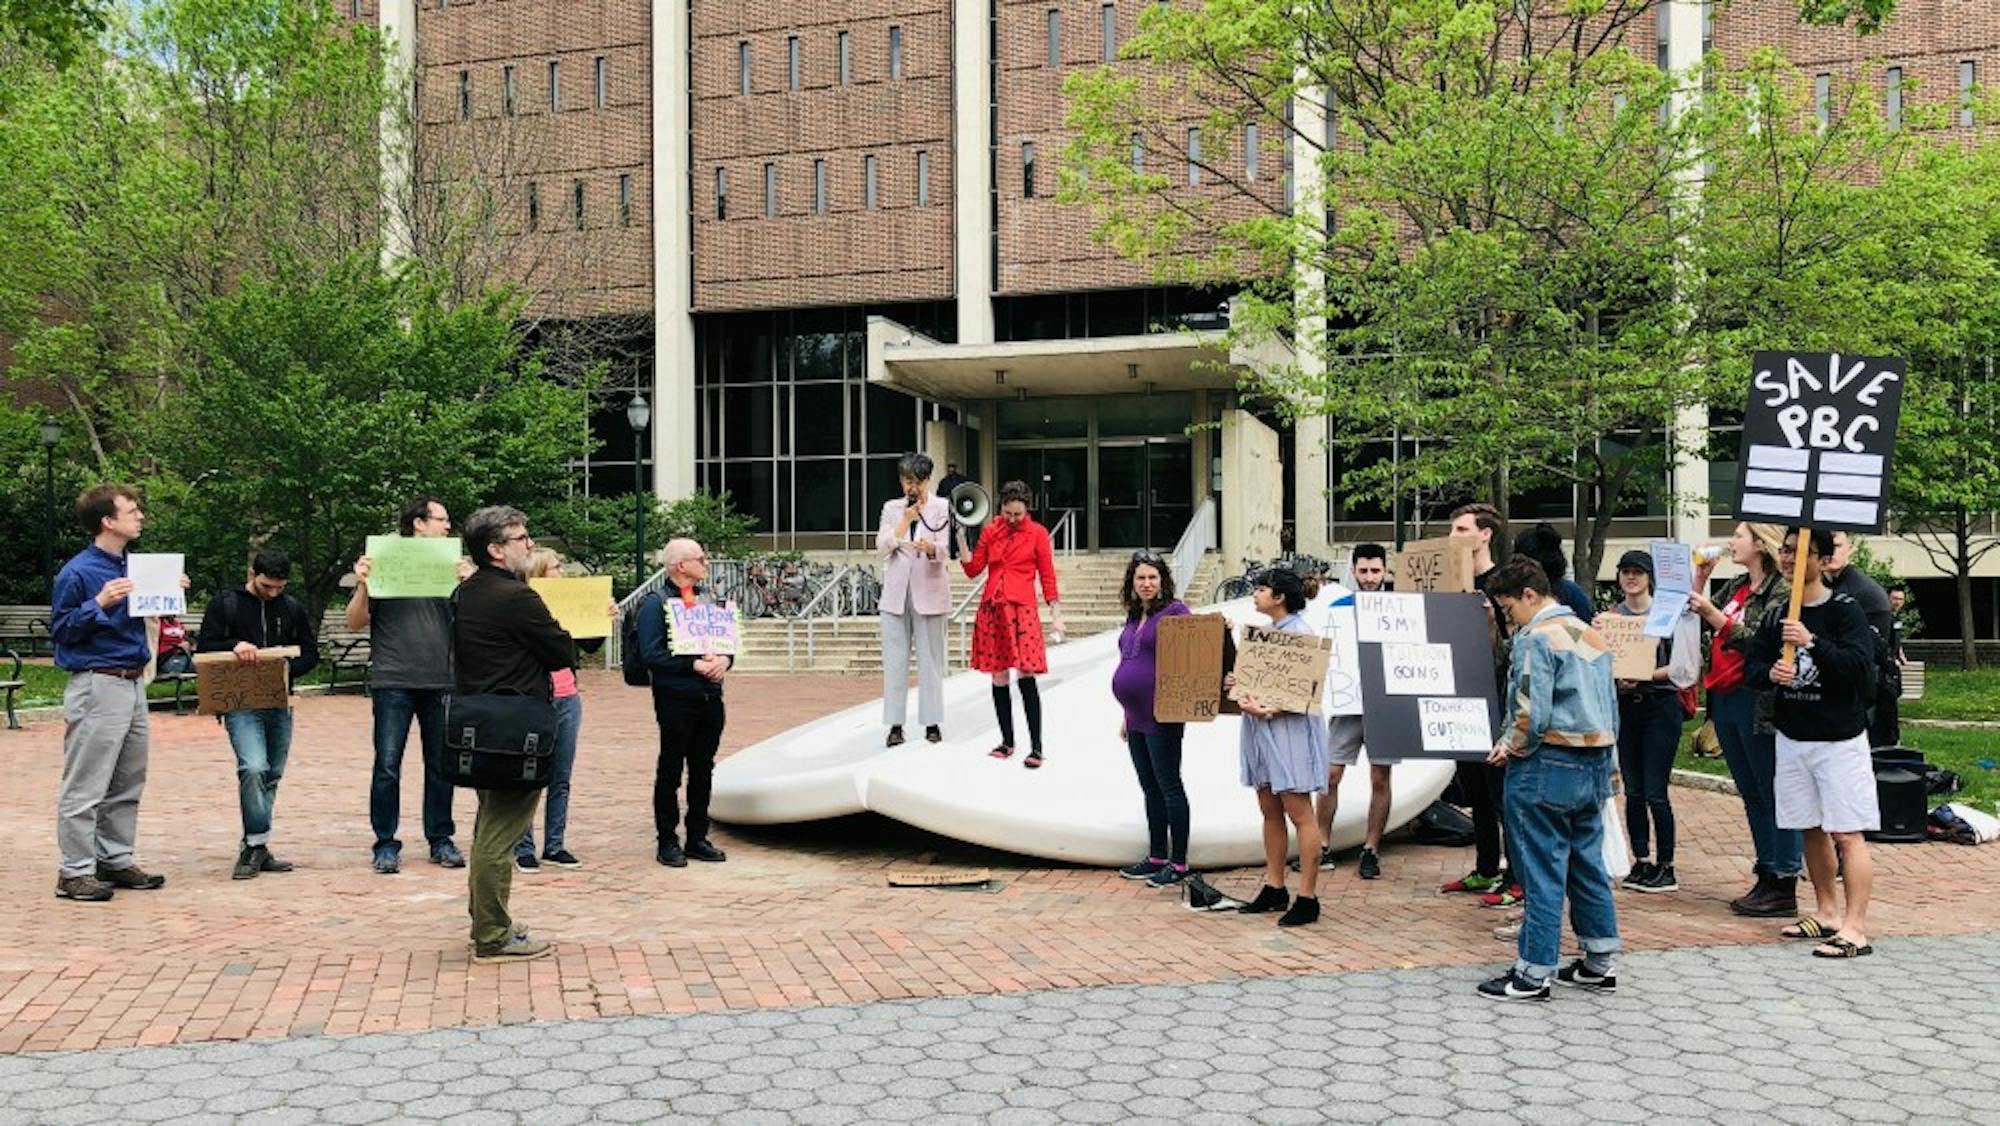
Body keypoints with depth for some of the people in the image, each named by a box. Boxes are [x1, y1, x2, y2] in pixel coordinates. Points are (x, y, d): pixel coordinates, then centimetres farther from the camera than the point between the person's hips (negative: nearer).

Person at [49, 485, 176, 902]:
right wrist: (99, 604, -24)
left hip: (133, 684, 8)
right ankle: (75, 872, 3)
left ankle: (116, 860, 24)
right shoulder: (77, 572, -12)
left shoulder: (130, 566, 10)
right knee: (85, 788, -3)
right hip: (97, 687, -8)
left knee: (127, 785, 15)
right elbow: (60, 629, -11)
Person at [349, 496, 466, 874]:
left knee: (441, 766, 8)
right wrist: (362, 585, -16)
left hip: (441, 682, 3)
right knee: (387, 767, -2)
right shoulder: (384, 565, 1)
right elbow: (356, 622, 1)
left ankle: (441, 840, 18)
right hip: (393, 683, -3)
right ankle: (386, 845, 7)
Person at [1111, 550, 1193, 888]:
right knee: (1150, 789, 14)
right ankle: (1156, 857, 23)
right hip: (1137, 718, 9)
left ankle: (1179, 863, 4)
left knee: (1169, 787, -2)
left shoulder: (1174, 611, -8)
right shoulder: (1134, 617, 16)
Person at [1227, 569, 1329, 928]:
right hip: (1260, 728, 9)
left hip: (1289, 727, -9)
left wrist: (1268, 710, -25)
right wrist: (1237, 683, 3)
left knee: (1299, 814, -5)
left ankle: (1307, 898, -1)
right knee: (1270, 811, 12)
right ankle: (1274, 888, 20)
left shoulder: (1300, 633, -11)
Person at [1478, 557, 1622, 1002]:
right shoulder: (1591, 633, 13)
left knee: (1543, 870, -3)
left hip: (1548, 766, -9)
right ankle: (1600, 963, 22)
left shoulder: (1538, 637, -14)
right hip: (1595, 764, 9)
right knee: (1588, 864, 15)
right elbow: (1611, 705, 16)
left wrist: (1508, 747, -4)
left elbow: (1532, 715, -20)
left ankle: (1533, 973, 3)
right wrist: (1602, 762, 19)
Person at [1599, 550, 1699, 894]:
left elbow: (1681, 667, -7)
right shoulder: (1611, 615, 9)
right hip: (1624, 706, 5)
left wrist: (1644, 677, -17)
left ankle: (1666, 868, 5)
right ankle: (1641, 862, 18)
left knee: (1655, 793, -5)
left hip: (1660, 706, -4)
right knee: (1633, 791, 8)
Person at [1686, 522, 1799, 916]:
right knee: (1751, 794, 14)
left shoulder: (1781, 589, -10)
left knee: (1773, 793, -3)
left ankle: (1784, 889, 1)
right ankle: (1766, 878, 22)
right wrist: (1698, 579, 9)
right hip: (1725, 699, 9)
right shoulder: (1737, 586, 15)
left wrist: (1713, 615, -25)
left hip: (1757, 702, -9)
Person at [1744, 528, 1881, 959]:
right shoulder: (1776, 616, 8)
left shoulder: (1845, 611, -8)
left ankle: (1855, 927, -8)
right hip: (1792, 739, 6)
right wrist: (1770, 673, -13)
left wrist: (1812, 642, -29)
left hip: (1840, 740, -6)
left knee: (1847, 833, -7)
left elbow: (1860, 666, -20)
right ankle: (1826, 912, 26)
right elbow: (1750, 665, 9)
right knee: (1812, 829, 14)